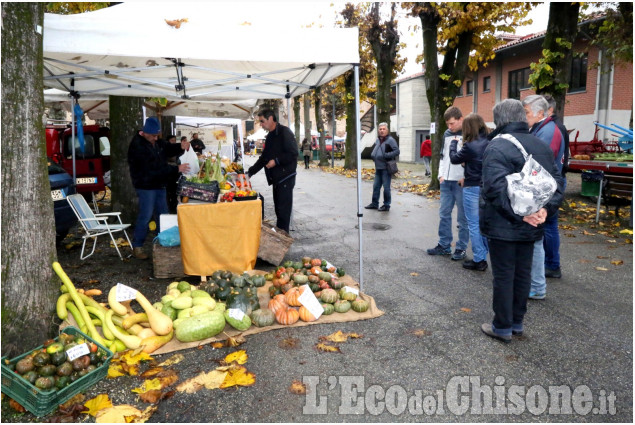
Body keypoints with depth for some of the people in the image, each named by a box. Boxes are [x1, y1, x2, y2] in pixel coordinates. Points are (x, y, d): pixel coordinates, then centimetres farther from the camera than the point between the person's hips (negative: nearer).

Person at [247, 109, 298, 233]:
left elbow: (293, 153, -17)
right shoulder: (270, 136, 19)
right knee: (278, 208, 11)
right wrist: (250, 172, 18)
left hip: (285, 177, -9)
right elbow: (264, 158, 24)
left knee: (283, 210, -6)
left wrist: (276, 161, -18)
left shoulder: (284, 132, -9)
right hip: (276, 178, 9)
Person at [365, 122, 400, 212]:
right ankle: (374, 204, 23)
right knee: (376, 186, 13)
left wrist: (385, 155, -20)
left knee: (386, 187, -1)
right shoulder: (377, 140, 15)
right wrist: (373, 155, 7)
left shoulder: (390, 140, -8)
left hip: (386, 168, -8)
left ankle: (386, 205, 8)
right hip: (378, 168, 8)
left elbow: (397, 151, -14)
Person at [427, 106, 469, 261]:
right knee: (444, 214, 10)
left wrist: (466, 177, -16)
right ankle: (444, 245, 20)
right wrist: (441, 174, 11)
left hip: (461, 182, -7)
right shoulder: (447, 134, 13)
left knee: (463, 216, 2)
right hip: (446, 181, 7)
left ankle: (461, 248, 11)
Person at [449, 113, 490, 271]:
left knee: (474, 225, 3)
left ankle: (478, 260, 8)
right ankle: (482, 258, 21)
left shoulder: (470, 146, -16)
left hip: (473, 188, -6)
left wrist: (453, 143, 15)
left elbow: (454, 159, -1)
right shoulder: (490, 143, 1)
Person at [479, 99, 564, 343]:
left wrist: (518, 213, -23)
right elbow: (557, 183, 8)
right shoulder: (541, 146, 10)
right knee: (523, 274, 16)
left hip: (503, 226, -7)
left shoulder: (497, 146, -15)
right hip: (531, 227, 7)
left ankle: (502, 327, 15)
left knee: (503, 276, 3)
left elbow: (496, 188, -28)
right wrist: (546, 209, -4)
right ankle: (517, 323, 29)